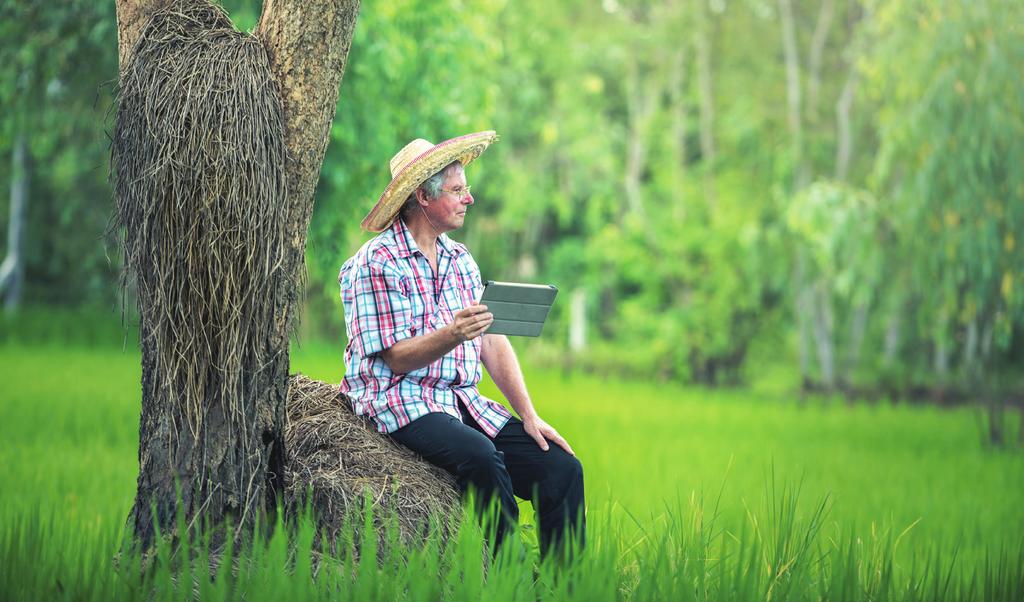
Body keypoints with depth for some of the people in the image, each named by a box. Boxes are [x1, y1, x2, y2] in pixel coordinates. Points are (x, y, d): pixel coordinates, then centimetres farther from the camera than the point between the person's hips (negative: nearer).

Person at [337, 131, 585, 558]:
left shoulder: (460, 259, 16)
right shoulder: (378, 262, -7)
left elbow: (494, 343, 13)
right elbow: (398, 359, -12)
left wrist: (529, 417, 2)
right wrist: (453, 335, -30)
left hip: (465, 402, 7)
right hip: (403, 401, -7)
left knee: (563, 468, -13)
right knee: (481, 456, -36)